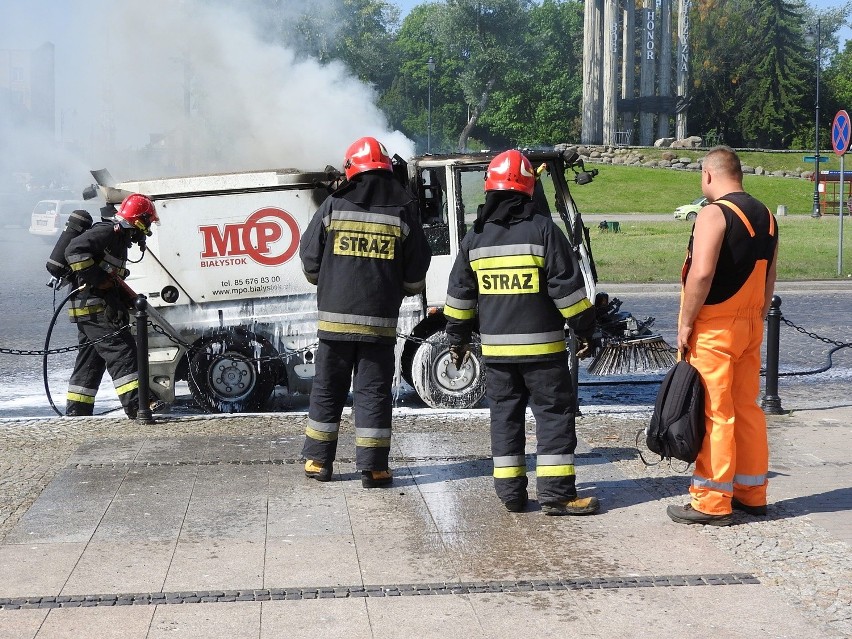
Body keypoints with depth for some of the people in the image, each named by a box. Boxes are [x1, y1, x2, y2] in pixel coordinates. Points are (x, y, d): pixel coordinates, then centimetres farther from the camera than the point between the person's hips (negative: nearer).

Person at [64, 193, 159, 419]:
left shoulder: (119, 238, 22)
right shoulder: (107, 231, -11)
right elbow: (75, 250, -24)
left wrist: (130, 301, 17)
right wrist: (97, 281, -23)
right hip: (93, 308, -11)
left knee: (91, 360, 13)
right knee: (122, 350, -13)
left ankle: (75, 413, 18)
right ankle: (136, 405, -17)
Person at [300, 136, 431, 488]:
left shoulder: (334, 205, 0)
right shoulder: (402, 210, -1)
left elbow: (310, 261, 4)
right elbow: (416, 274, 2)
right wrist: (398, 290, 23)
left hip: (334, 315, 1)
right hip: (379, 320, -1)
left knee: (327, 389, 12)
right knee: (373, 391, 5)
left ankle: (318, 461, 18)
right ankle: (372, 467, 5)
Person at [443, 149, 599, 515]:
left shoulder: (475, 237, 6)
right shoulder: (543, 230, -8)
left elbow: (460, 295, 10)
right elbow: (567, 286, -9)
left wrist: (458, 340, 20)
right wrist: (585, 327, 2)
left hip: (495, 346, 4)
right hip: (542, 345, -4)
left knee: (504, 416, 12)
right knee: (554, 415, 2)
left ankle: (510, 492, 12)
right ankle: (556, 494, -1)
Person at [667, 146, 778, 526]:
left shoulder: (714, 214, -14)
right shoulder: (765, 216, 12)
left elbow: (701, 273, -23)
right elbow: (769, 278, 15)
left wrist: (685, 323, -15)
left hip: (714, 329, -8)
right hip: (751, 326, 8)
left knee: (714, 413, -3)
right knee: (746, 409, 14)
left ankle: (712, 503, 2)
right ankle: (751, 493, 22)